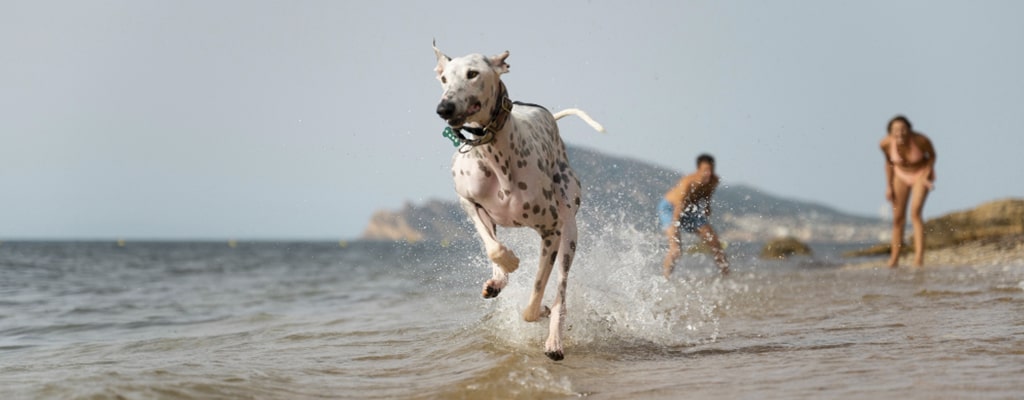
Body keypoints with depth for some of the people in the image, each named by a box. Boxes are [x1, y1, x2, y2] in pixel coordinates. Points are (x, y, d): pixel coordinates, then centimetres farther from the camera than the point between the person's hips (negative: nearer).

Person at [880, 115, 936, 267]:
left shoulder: (921, 140, -33)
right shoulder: (886, 143, -25)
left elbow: (932, 155, -10)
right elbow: (889, 161, -3)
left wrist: (926, 176, -18)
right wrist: (888, 185, -1)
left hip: (921, 174, -3)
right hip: (901, 175, 3)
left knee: (915, 213, -22)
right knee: (898, 218, 6)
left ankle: (919, 256, -26)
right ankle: (894, 259, 20)